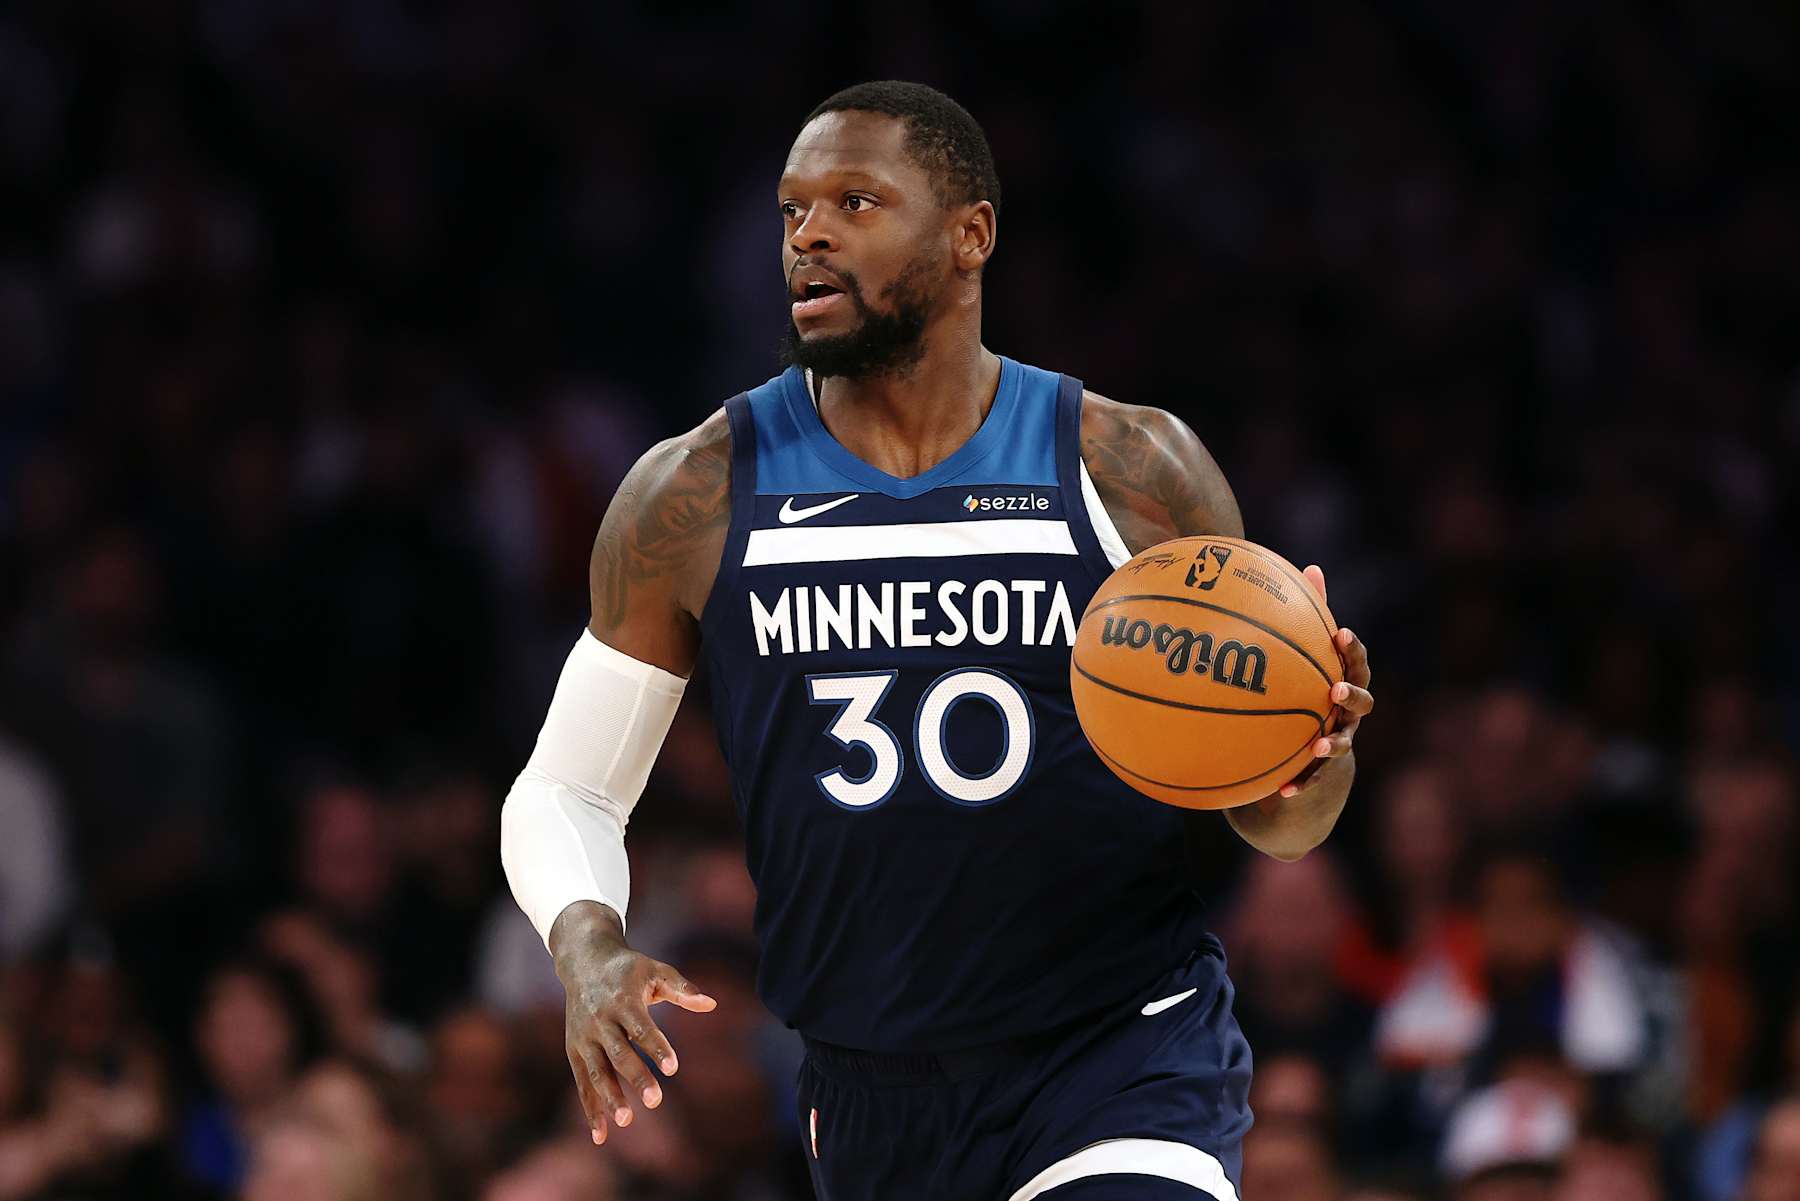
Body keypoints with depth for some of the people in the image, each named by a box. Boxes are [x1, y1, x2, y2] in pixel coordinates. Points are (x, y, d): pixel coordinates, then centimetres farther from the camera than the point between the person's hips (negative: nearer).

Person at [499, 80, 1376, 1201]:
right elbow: (565, 792, 7)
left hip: (1130, 1056, -3)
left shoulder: (1136, 472, -2)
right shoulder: (697, 497, 1)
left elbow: (1274, 820, 5)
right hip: (872, 1094, 3)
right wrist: (589, 947, -15)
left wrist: (1317, 758, -19)